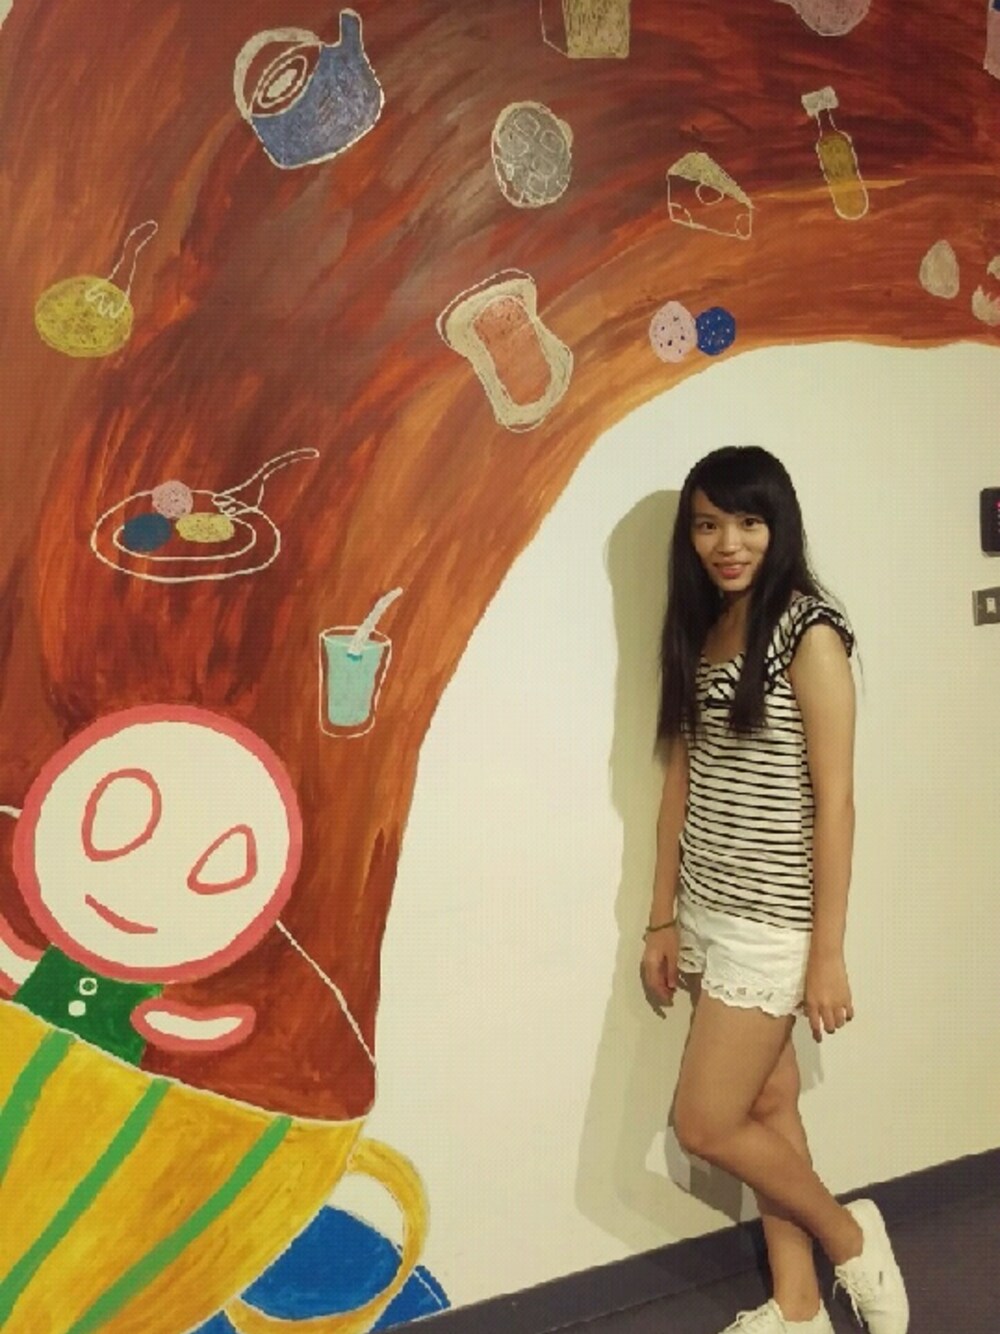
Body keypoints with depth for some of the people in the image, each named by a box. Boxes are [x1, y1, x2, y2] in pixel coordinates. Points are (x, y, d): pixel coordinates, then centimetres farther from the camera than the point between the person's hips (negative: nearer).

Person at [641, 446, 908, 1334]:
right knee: (766, 1109, 14)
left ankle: (850, 1237, 24)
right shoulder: (700, 631, 7)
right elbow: (681, 783, 9)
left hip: (771, 921, -6)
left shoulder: (809, 634, -13)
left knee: (706, 1124, 0)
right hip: (708, 916, 6)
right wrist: (663, 920, 10)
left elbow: (834, 802, -14)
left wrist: (828, 952, -14)